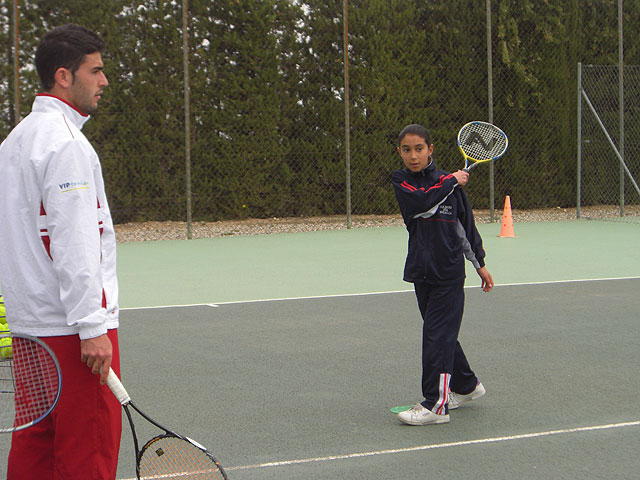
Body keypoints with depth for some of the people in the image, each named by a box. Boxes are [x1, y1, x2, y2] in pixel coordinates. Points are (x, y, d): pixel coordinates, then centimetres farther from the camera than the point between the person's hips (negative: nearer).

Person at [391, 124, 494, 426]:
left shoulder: (449, 182, 0)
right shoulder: (401, 182, 4)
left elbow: (466, 225, 7)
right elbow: (421, 204, -18)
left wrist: (479, 264, 10)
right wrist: (451, 182, -11)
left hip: (448, 273, -4)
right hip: (422, 272, 4)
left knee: (437, 335, -9)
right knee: (442, 333, 13)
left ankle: (435, 404, -9)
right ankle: (466, 386, 32)